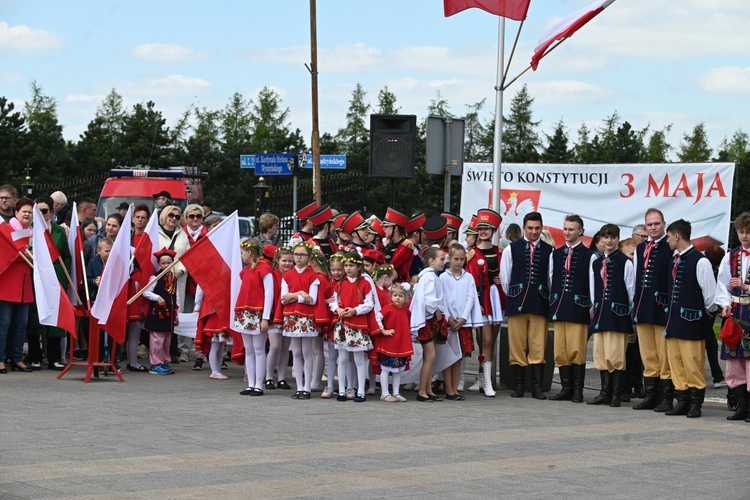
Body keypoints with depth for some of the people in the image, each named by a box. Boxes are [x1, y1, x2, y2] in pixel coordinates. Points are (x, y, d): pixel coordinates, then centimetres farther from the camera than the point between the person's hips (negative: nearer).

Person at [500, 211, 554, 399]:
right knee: (517, 346, 2)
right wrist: (513, 296, 12)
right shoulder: (512, 249, 6)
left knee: (538, 347, -1)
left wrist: (547, 299, 6)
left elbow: (552, 277, 6)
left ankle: (537, 387, 1)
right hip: (516, 304, 1)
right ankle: (519, 386, 8)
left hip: (540, 304, 0)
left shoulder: (549, 251, 4)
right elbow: (505, 277, 10)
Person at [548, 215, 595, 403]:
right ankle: (566, 388, 10)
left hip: (578, 308, -5)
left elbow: (593, 283, -2)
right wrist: (551, 304, 10)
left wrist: (593, 308, -5)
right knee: (560, 351, 4)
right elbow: (550, 280, 14)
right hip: (558, 306, 5)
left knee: (577, 350, -6)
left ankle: (577, 390, 1)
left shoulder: (589, 256, 0)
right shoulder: (555, 254, 13)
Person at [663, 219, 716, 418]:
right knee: (676, 364, 10)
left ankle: (696, 403, 4)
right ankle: (682, 401, 16)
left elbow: (710, 292, -9)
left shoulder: (700, 261, -12)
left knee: (693, 364, -4)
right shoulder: (674, 260, 11)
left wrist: (708, 312, 2)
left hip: (691, 321, -8)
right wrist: (670, 315, 15)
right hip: (674, 319, 8)